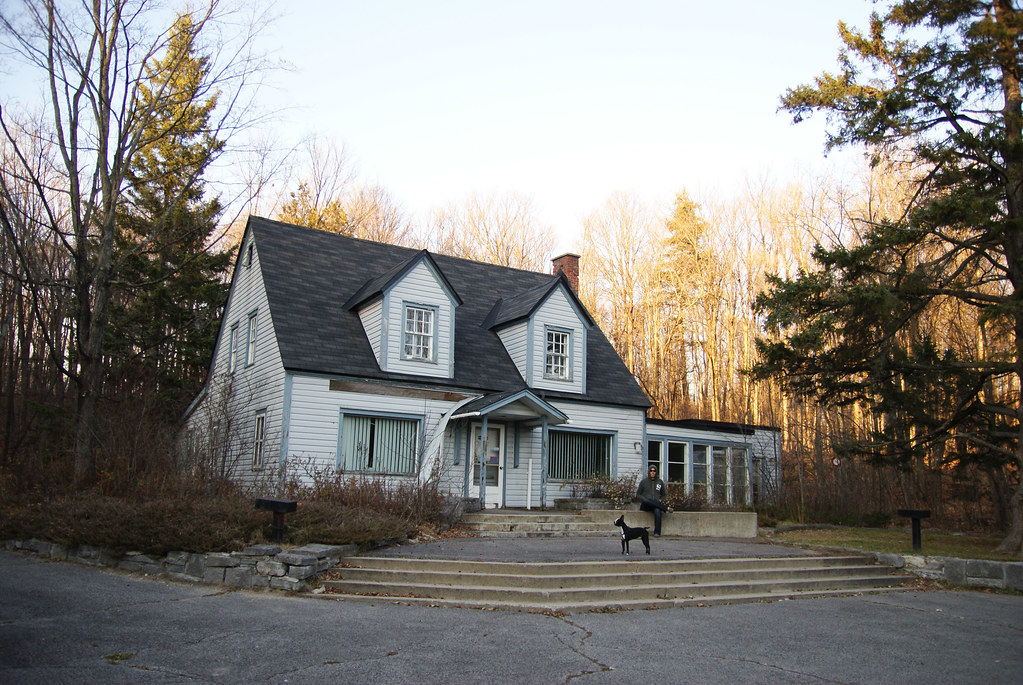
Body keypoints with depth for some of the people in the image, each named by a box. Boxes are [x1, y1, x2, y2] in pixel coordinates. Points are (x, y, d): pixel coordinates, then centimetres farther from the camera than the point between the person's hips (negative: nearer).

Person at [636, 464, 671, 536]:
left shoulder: (660, 482, 15)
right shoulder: (643, 482, 9)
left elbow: (663, 495, 23)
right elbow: (637, 494, 10)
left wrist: (660, 500, 1)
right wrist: (644, 499, -10)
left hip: (657, 505, 1)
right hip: (645, 505, -1)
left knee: (657, 510, -36)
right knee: (645, 500, -37)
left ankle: (657, 532, -36)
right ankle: (666, 508, -29)